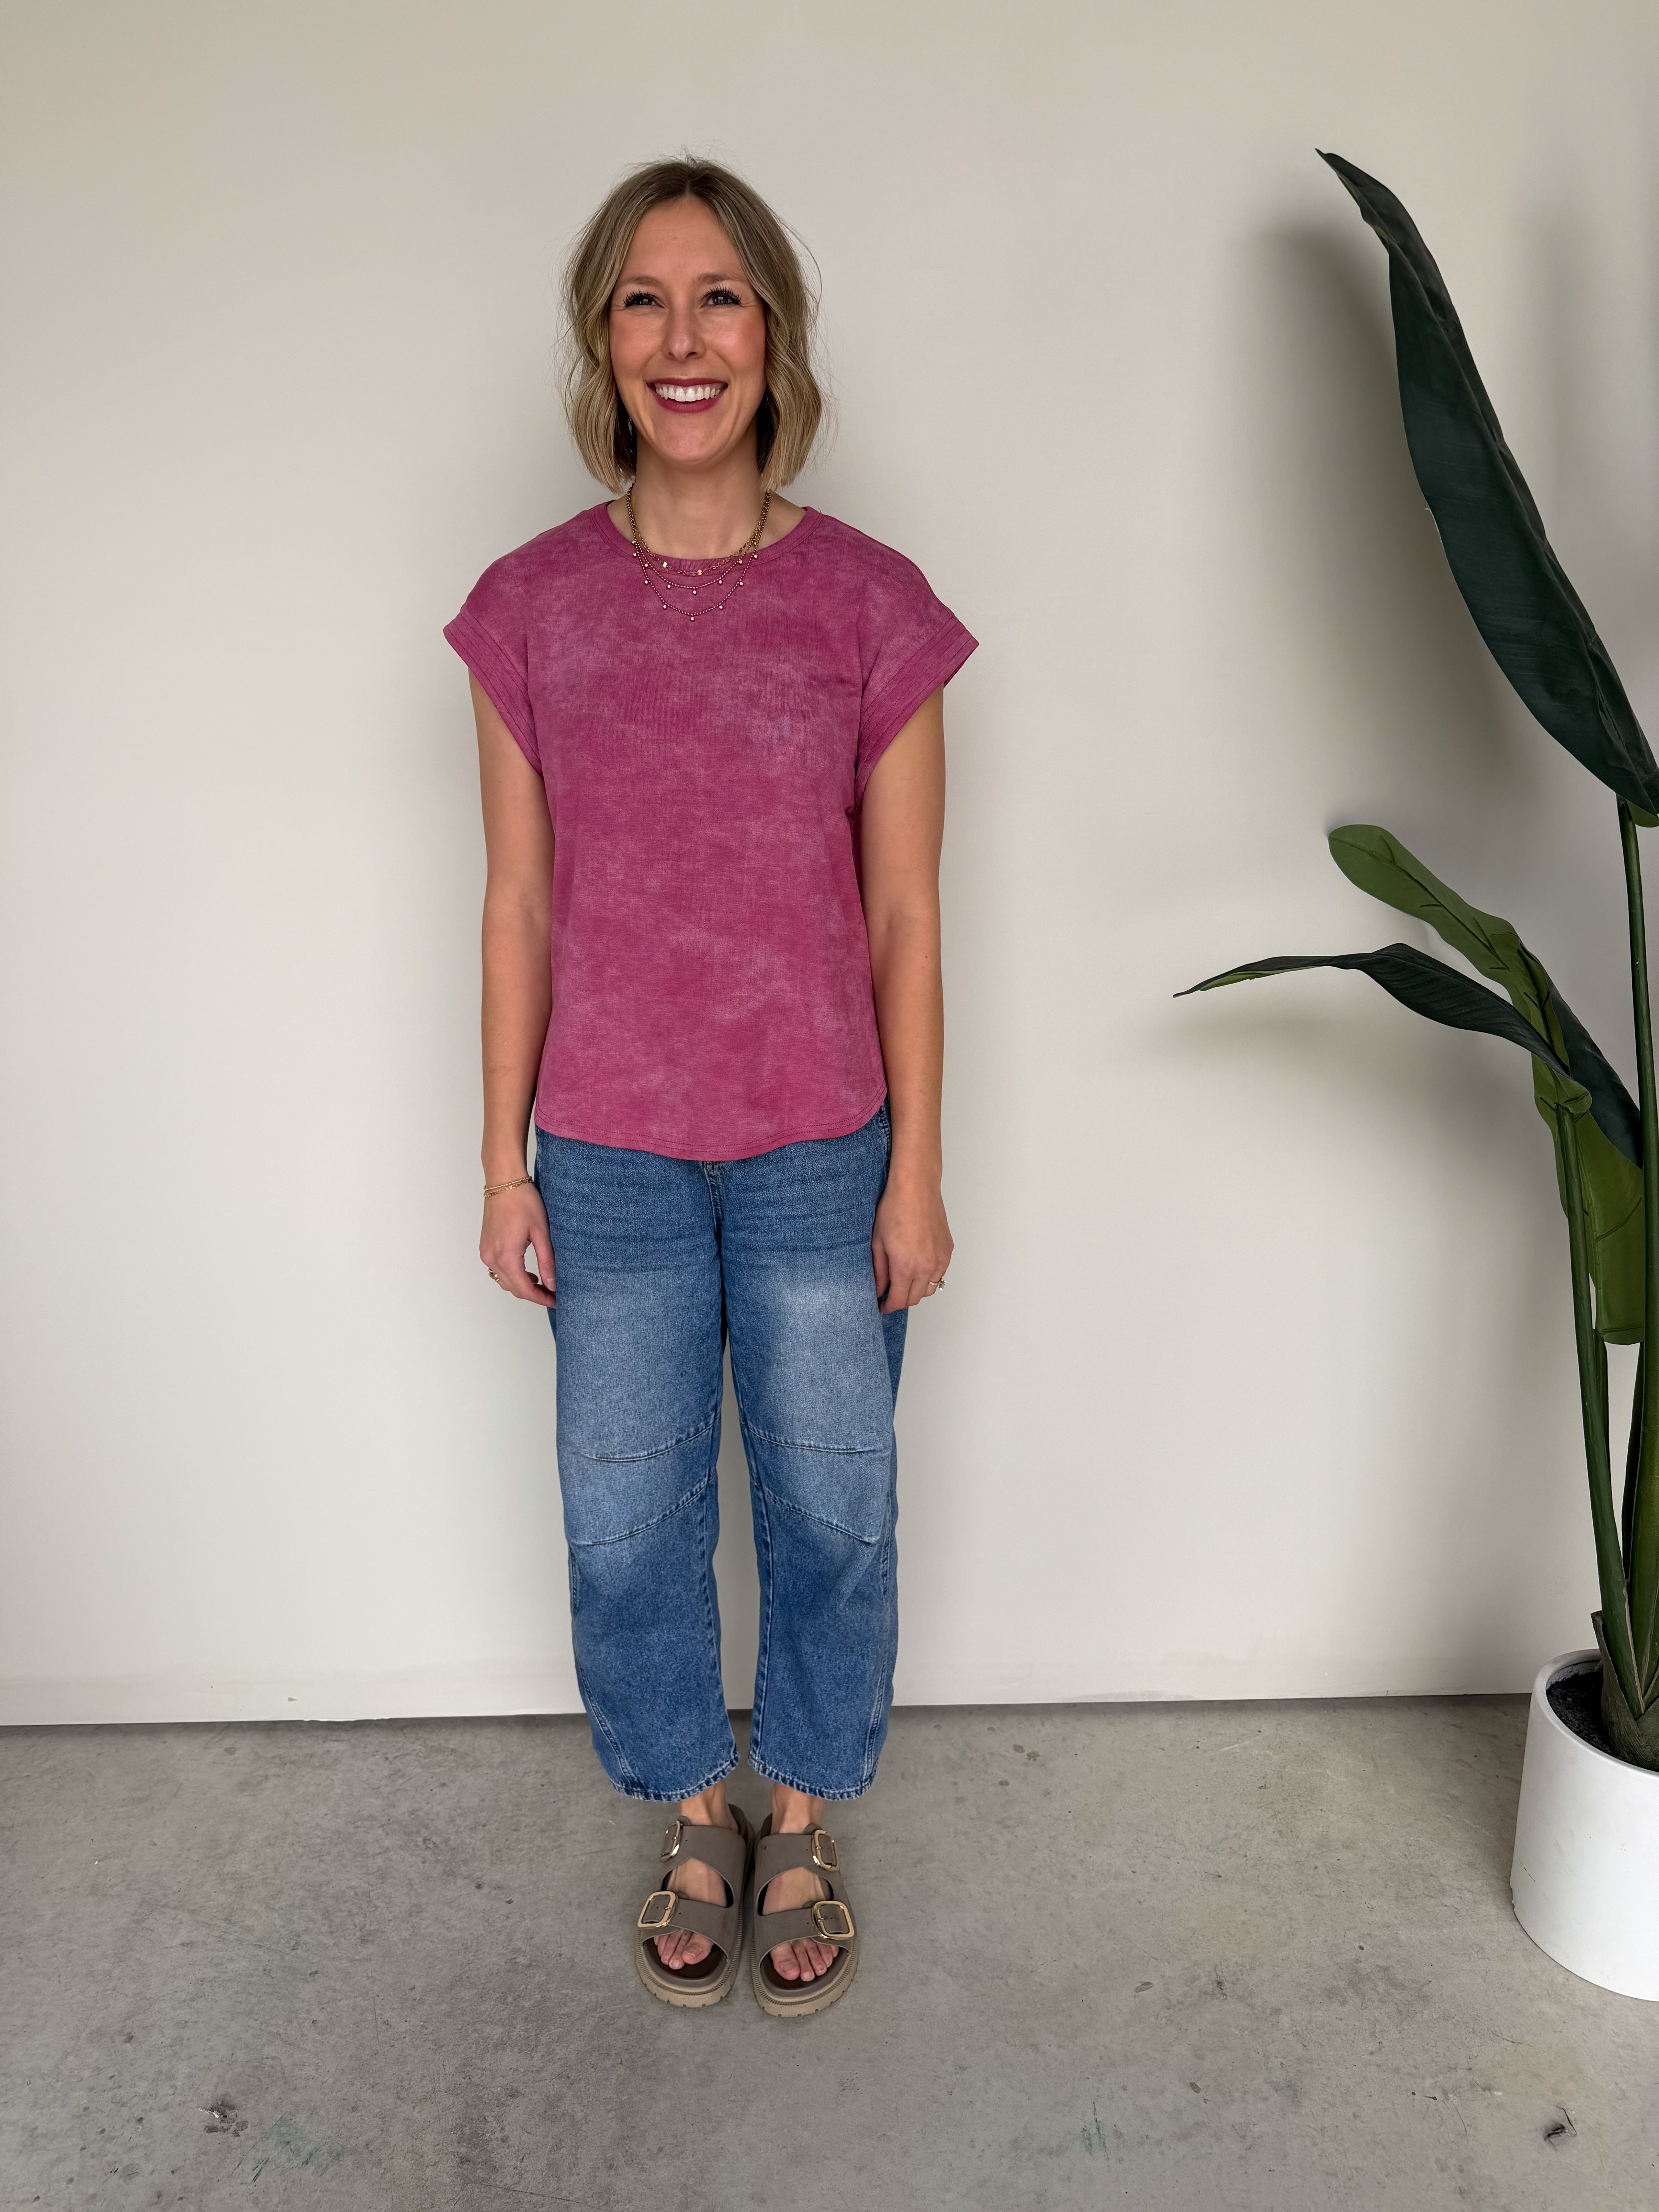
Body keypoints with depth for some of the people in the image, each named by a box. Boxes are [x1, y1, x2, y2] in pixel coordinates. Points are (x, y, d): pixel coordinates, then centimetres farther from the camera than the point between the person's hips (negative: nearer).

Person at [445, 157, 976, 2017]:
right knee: (628, 1523, 13)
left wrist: (917, 1172, -3)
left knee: (828, 1514, 13)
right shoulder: (533, 606, -3)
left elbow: (903, 914, -3)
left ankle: (804, 1829, 41)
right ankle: (696, 1825, 41)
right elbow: (521, 905, 1)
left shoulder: (871, 605, -6)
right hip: (613, 1162, 1)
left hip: (821, 1159, -1)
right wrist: (504, 1162, 2)